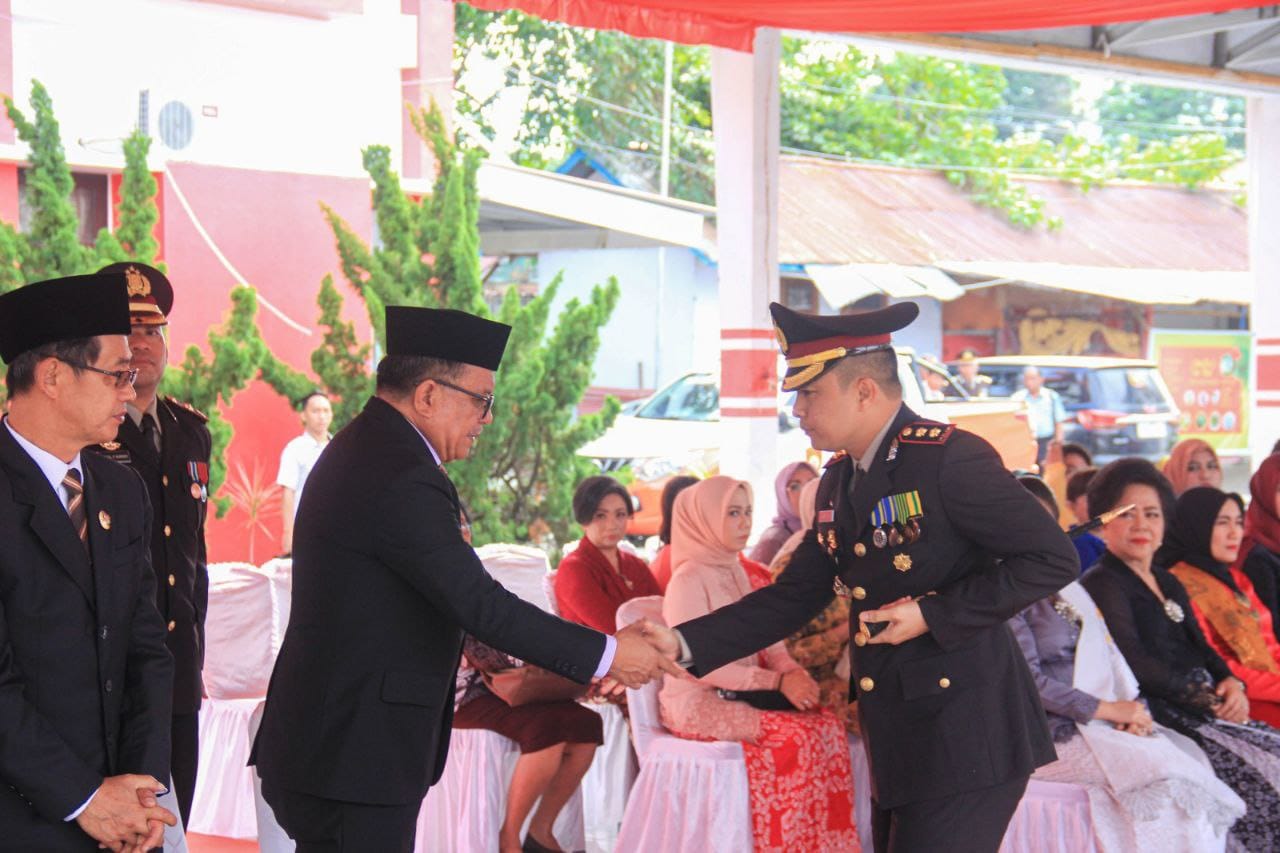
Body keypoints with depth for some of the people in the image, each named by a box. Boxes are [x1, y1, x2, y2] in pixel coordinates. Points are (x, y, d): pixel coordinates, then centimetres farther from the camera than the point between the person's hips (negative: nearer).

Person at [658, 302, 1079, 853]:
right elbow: (793, 598, 13)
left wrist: (933, 615, -18)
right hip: (897, 745, 9)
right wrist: (683, 645, 2)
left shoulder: (950, 458, -14)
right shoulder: (838, 482, 12)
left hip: (965, 740, -9)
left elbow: (1054, 560, -16)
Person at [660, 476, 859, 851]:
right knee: (800, 735, -25)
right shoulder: (689, 579, -13)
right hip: (698, 705, -8)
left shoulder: (735, 572, 13)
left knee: (826, 724, -15)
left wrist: (792, 670, -10)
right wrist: (777, 681, -22)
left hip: (740, 694, 8)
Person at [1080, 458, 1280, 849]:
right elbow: (1134, 663, -14)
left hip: (1203, 714, 9)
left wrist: (1231, 683, -2)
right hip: (1156, 720, -9)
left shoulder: (1168, 584, 22)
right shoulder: (1102, 585, -5)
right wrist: (1205, 698, -16)